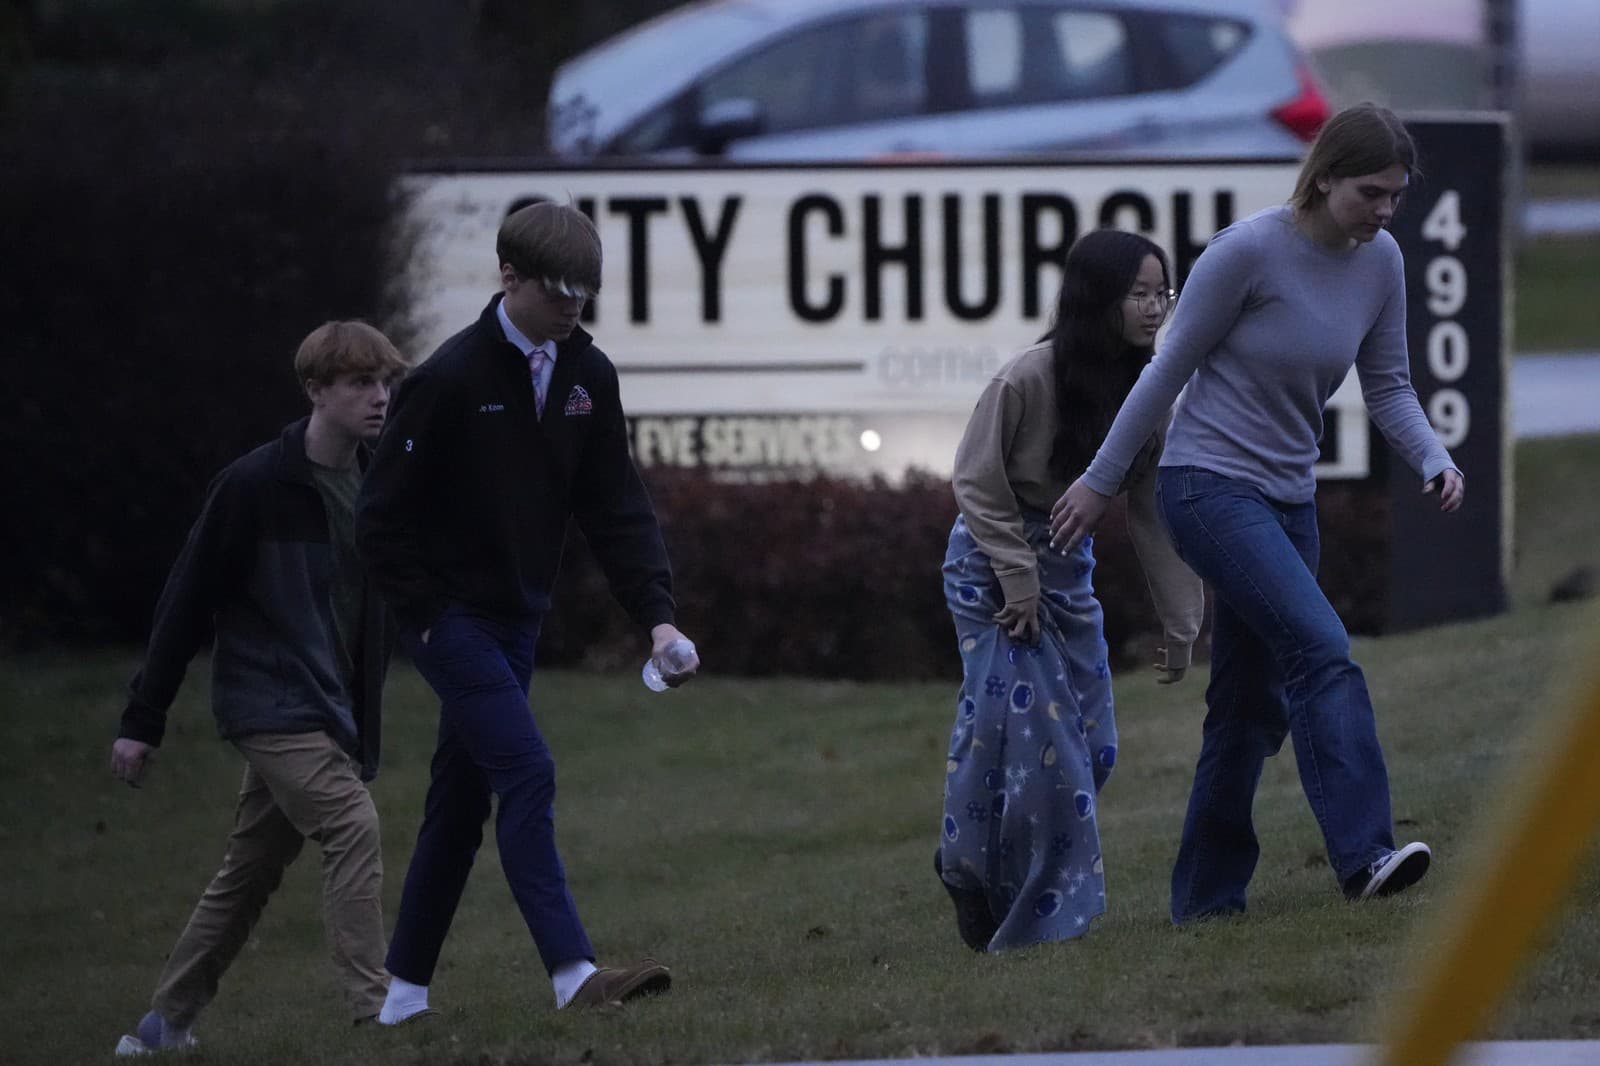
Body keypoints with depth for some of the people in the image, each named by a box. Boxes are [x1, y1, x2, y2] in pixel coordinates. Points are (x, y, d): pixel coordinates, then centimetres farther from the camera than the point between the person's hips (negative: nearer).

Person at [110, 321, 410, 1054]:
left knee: (248, 872, 12)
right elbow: (188, 602, -7)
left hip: (331, 712, 7)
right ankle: (373, 1013, -25)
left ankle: (166, 1022, 23)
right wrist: (141, 721, -6)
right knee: (352, 826, -22)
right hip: (272, 706, -7)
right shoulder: (255, 486, -12)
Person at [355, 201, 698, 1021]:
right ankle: (573, 972, -24)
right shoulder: (452, 378, -17)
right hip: (451, 615, -7)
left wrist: (657, 615, -7)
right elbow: (383, 514, -12)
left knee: (463, 797, 11)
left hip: (518, 618, 7)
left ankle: (405, 987, 20)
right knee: (527, 774, -18)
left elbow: (615, 508, 4)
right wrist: (426, 613, -14)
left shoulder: (587, 376, 3)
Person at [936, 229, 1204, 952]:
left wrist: (1178, 625, 0)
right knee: (1031, 732, -13)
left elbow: (1153, 514, 1)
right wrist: (1019, 578, -16)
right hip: (992, 565, -7)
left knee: (1091, 748, 5)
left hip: (1068, 566, 7)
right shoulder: (1031, 378, -21)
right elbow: (976, 481, -13)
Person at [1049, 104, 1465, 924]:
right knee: (1320, 649, -24)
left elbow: (1387, 385, 10)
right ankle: (1364, 855, -33)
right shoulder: (1249, 251, -16)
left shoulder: (1381, 264, 2)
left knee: (1251, 702, 9)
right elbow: (1170, 369, -8)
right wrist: (1100, 481, -2)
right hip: (1210, 487, -7)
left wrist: (1433, 459, -10)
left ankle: (1206, 898, 17)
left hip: (1288, 501, 7)